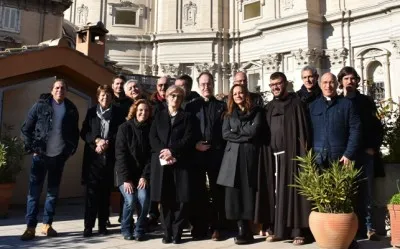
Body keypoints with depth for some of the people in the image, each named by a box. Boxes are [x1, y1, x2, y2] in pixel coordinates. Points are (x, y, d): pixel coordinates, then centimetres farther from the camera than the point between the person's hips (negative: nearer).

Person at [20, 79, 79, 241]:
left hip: (59, 156, 3)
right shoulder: (40, 106, -2)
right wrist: (31, 149, -8)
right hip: (40, 155, -2)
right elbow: (26, 129, -1)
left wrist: (71, 150, 1)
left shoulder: (71, 109, 5)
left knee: (53, 191, 9)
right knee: (34, 191, 0)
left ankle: (47, 224, 20)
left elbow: (75, 132, 12)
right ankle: (30, 227, 7)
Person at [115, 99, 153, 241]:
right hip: (126, 173, -2)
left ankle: (140, 230, 2)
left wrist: (145, 176, -13)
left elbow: (151, 155, -4)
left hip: (142, 173, 2)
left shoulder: (151, 129, -2)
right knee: (130, 200, -18)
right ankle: (126, 230, 7)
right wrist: (126, 178, -17)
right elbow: (120, 154, -11)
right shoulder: (124, 128, -8)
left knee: (144, 198, -19)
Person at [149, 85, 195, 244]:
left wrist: (172, 151, -14)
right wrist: (163, 152, -12)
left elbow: (188, 139, -1)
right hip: (161, 162, 1)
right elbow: (152, 137, 5)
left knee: (180, 199, -4)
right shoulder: (158, 116, 17)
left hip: (180, 162, -1)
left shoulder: (186, 117, 13)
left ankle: (177, 233, 6)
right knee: (164, 199, 2)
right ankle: (167, 232, 12)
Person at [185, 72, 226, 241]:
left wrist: (213, 146, -8)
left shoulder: (221, 106, 10)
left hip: (216, 154, 0)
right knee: (198, 192, 4)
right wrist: (195, 145, -9)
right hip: (196, 154, 1)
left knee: (217, 192, 4)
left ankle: (216, 227, 12)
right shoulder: (191, 106, 11)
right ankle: (199, 227, 13)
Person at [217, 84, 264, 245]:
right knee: (233, 192, -4)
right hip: (233, 156, 3)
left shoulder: (256, 111, 9)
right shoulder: (229, 114, 19)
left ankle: (246, 230, 3)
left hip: (249, 155, -3)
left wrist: (235, 131, 1)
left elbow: (254, 130, -6)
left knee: (247, 191, -5)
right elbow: (225, 134, 5)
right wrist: (244, 135, -6)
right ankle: (241, 228, 3)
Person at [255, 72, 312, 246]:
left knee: (291, 190, -4)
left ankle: (298, 231, 3)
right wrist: (266, 153, 7)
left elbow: (303, 130, -5)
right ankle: (276, 229, 12)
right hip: (271, 156, 5)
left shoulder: (296, 104, 1)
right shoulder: (268, 108, 16)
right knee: (275, 191, 5)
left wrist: (303, 152, -13)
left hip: (290, 154, -5)